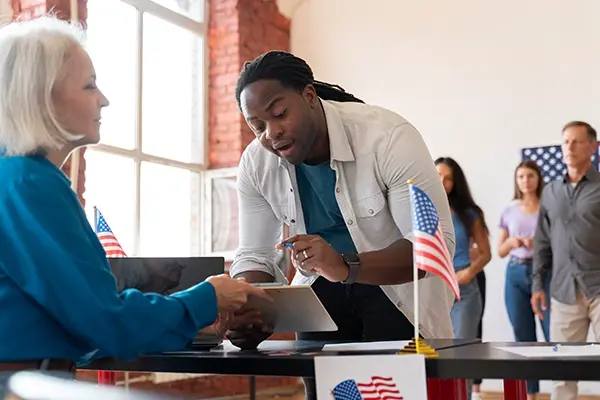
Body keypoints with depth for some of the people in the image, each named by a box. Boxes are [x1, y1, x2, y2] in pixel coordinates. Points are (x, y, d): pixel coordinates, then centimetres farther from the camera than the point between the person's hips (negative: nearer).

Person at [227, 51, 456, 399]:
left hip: (399, 286, -4)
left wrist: (346, 266, -44)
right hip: (322, 291, 4)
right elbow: (254, 255, -6)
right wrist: (246, 313, -28)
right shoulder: (255, 165, -12)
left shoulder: (388, 137, -28)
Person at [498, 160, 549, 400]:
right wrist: (511, 241, -7)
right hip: (516, 275, 3)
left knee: (555, 336, -9)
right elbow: (500, 252, 14)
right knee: (524, 339, 7)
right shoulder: (509, 211, 11)